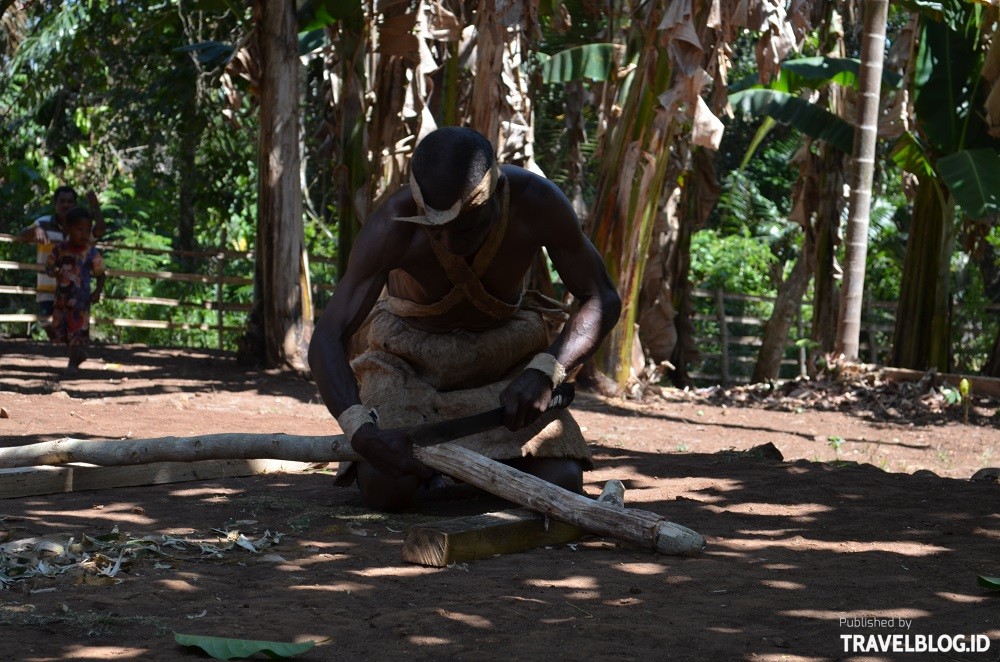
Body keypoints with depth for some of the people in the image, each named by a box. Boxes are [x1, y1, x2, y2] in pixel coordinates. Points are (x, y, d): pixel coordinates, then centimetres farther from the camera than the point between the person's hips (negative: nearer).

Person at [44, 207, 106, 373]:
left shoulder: (91, 253, -12)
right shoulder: (59, 249, -4)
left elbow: (100, 275, -5)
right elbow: (49, 267, 5)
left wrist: (98, 291, -19)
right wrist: (55, 273, -17)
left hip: (80, 298, -4)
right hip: (62, 297, 4)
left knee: (78, 331, -3)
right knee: (60, 329, 12)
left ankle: (73, 362, 10)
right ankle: (80, 352, 33)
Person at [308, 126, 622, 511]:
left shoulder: (537, 203, -27)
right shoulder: (392, 226, -31)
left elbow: (601, 299, -16)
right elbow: (328, 339, -33)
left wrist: (544, 372, -33)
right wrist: (361, 430, -51)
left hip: (505, 357, 2)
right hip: (410, 357, -1)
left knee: (562, 486, -17)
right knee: (385, 489, -25)